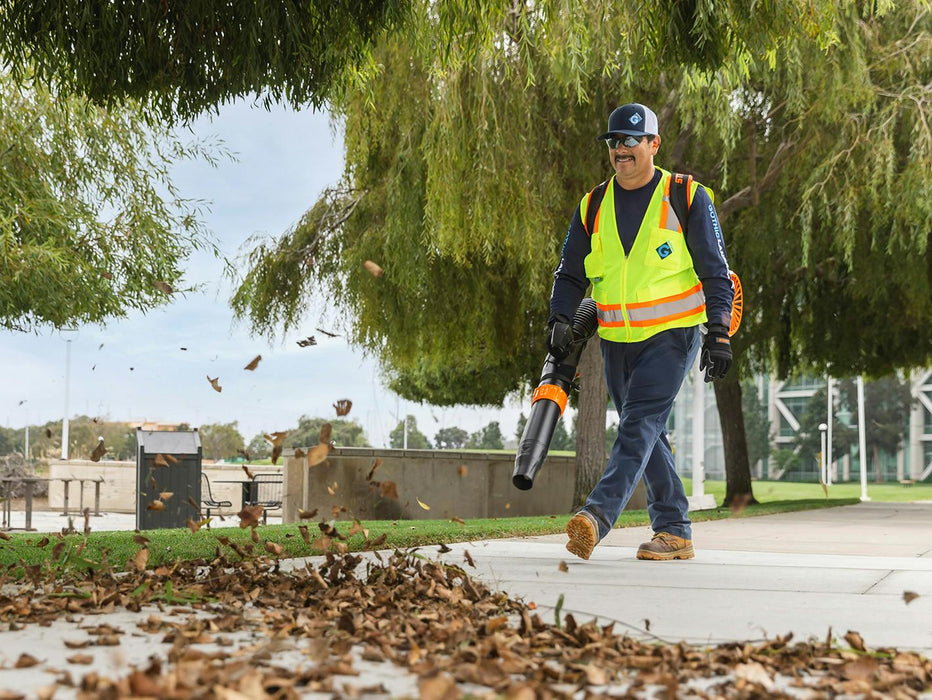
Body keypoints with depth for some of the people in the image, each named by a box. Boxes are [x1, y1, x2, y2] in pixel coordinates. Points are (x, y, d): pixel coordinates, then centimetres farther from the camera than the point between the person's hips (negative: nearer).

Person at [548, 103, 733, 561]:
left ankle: (598, 515, -32)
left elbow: (715, 273, -2)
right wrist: (561, 321, -6)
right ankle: (674, 532, 16)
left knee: (639, 425, -19)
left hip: (671, 337, -5)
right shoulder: (593, 206, 8)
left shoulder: (687, 199, -3)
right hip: (616, 342, 5)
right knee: (647, 436, 8)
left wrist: (718, 333, -11)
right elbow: (570, 273, 12)